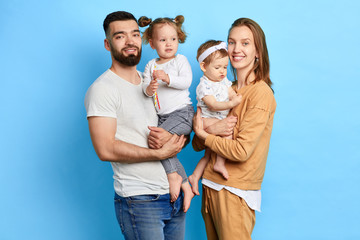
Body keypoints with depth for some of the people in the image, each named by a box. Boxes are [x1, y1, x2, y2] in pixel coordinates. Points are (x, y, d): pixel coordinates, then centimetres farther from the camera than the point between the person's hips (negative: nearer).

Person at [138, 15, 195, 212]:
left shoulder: (180, 60, 4)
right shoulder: (151, 65, 15)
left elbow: (186, 81, -12)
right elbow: (145, 88, 3)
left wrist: (167, 78, -27)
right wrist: (149, 88, -21)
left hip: (182, 112, -5)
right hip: (162, 116, 5)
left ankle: (173, 175, -13)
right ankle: (186, 186, 5)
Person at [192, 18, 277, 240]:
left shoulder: (261, 93, -11)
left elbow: (242, 151, -19)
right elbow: (197, 145, 8)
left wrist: (204, 134, -7)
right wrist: (210, 128, -14)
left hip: (236, 192, -7)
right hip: (210, 186, 7)